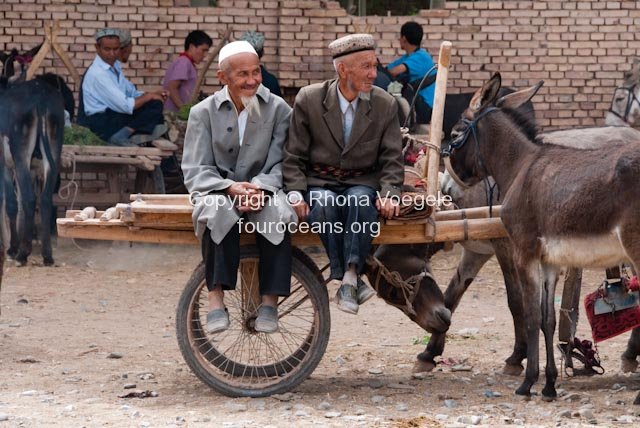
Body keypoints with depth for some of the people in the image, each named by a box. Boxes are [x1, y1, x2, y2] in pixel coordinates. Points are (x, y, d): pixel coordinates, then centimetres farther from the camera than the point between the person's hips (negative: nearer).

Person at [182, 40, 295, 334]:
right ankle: (216, 300, -36)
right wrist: (230, 187, -24)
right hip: (219, 189, 0)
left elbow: (280, 164, -3)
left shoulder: (278, 109, 3)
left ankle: (269, 301, -32)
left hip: (263, 190, 0)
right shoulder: (203, 113, 2)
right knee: (218, 212, -37)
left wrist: (260, 188, -25)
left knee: (279, 212, -35)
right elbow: (194, 171, -4)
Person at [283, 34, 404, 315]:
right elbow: (293, 157, 2)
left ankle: (350, 278, -40)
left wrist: (389, 194, -15)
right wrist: (295, 194, -15)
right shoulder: (308, 99, 0)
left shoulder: (385, 105, 4)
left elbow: (392, 160, 5)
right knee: (323, 205, -36)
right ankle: (351, 282, -35)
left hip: (362, 184, 1)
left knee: (360, 200, -35)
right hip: (319, 184, 0)